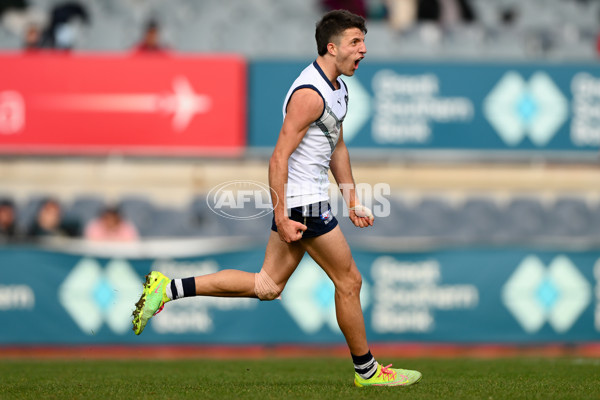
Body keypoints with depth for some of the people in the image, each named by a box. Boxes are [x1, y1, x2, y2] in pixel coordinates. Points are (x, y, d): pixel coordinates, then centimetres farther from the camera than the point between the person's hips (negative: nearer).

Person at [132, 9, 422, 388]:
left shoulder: (339, 87, 12)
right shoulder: (309, 94, -20)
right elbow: (279, 158, -21)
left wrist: (353, 199, 21)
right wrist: (281, 218, -22)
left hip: (299, 200, 10)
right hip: (303, 203, -10)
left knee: (267, 286, 10)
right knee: (349, 281, 1)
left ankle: (169, 288, 9)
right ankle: (367, 370, 15)